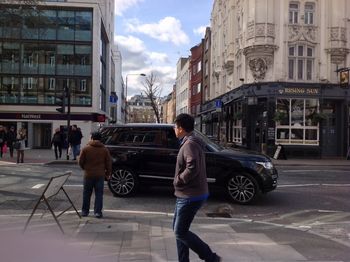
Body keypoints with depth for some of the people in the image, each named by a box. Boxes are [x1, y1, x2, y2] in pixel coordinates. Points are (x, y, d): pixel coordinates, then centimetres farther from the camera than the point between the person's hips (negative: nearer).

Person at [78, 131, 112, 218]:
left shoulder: (86, 148, -4)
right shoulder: (104, 149, 0)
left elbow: (80, 161, 0)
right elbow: (109, 163, 3)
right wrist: (108, 173, 15)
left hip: (88, 174, 0)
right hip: (100, 175, 1)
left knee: (86, 193, 12)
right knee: (99, 194, 6)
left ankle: (85, 211, 19)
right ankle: (98, 212, 5)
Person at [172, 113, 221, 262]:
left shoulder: (190, 144, -18)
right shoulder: (190, 142, 14)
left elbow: (192, 168, -31)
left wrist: (178, 180, -17)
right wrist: (180, 181, 9)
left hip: (190, 196, -10)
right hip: (185, 195, 10)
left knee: (181, 232, -4)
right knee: (178, 229, 16)